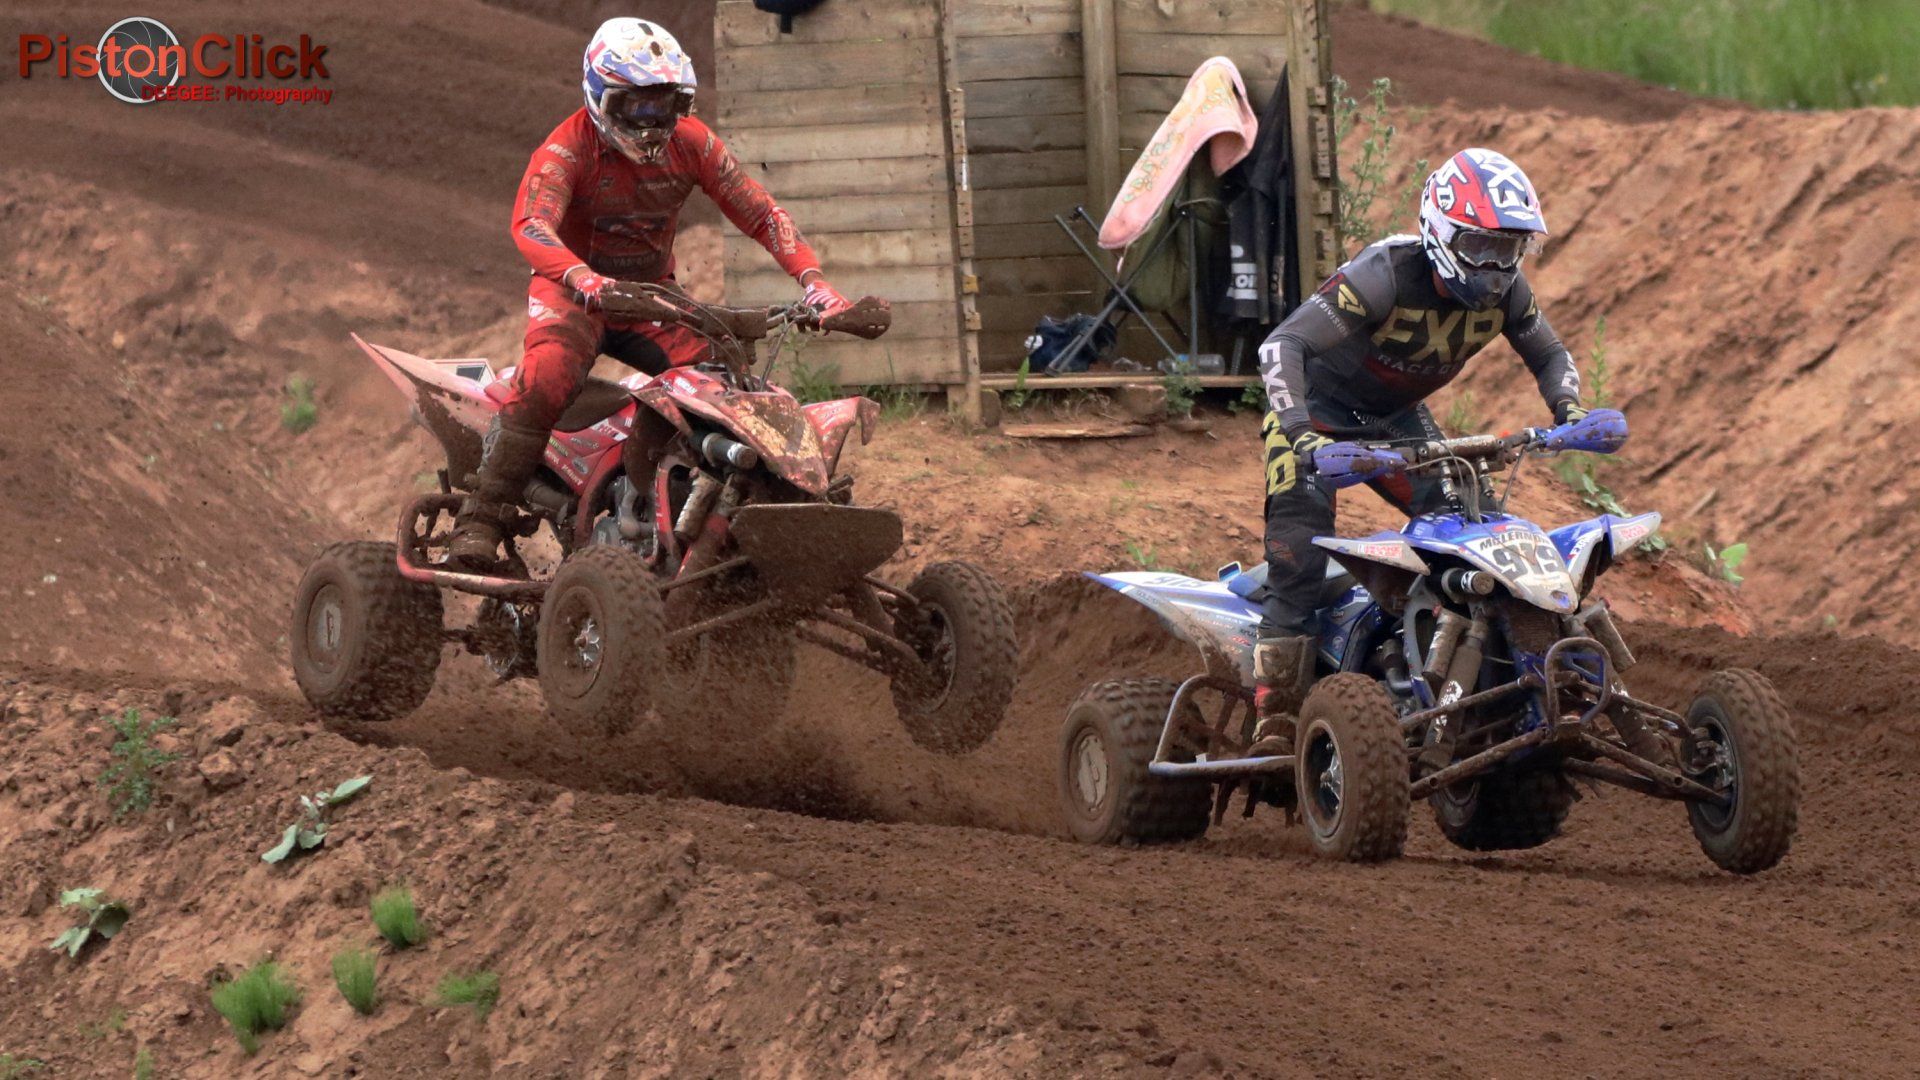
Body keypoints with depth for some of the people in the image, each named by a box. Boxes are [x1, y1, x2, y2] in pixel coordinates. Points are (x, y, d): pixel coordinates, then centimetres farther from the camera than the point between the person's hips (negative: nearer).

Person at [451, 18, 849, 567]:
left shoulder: (690, 141, -4)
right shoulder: (567, 148, -18)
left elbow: (759, 212, -4)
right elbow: (531, 225, -35)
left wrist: (812, 277, -20)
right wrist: (584, 279, -55)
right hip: (574, 292, -5)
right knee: (548, 375, -35)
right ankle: (481, 519, -35)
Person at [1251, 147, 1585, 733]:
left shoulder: (1505, 291, -14)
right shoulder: (1386, 275, -34)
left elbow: (1549, 354, 5)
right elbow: (1282, 345, -39)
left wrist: (1568, 407, -17)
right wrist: (1299, 431, -52)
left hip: (1397, 419, 6)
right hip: (1318, 412, -6)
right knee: (1300, 537, -23)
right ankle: (1276, 717, -25)